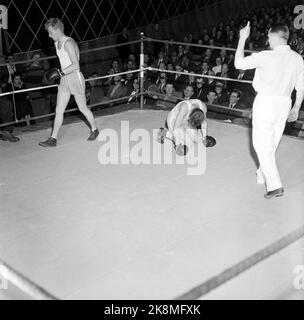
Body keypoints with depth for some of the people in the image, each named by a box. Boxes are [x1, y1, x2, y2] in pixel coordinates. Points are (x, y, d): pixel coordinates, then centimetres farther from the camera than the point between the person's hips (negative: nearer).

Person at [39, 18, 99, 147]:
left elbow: (76, 65, -24)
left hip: (75, 78, -8)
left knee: (83, 108, 8)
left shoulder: (68, 43, -19)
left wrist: (60, 72, -24)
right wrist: (59, 73, 9)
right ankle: (53, 139, 8)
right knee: (59, 110, 5)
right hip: (64, 80, 8)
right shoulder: (57, 43, 10)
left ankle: (94, 130, 30)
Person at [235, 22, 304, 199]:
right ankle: (263, 174, 36)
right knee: (272, 144, 19)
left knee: (262, 145, 0)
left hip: (266, 102, -6)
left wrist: (243, 39, -2)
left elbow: (239, 63, -11)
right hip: (285, 104, 6)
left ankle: (275, 185, -8)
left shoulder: (267, 56, -16)